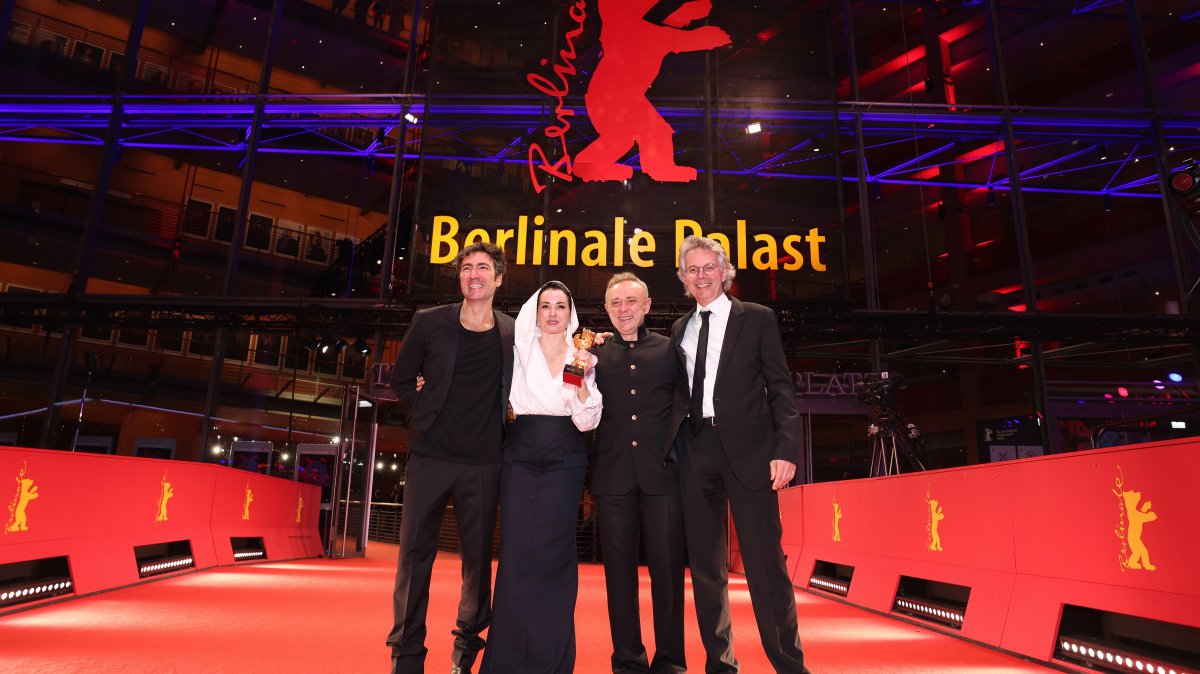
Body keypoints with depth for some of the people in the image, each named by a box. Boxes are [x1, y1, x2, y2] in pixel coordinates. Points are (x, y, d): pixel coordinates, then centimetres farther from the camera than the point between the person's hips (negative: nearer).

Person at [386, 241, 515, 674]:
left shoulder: (514, 334, 3)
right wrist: (425, 412, 4)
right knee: (415, 554, 3)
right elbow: (402, 380, 12)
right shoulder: (429, 322, 2)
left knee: (478, 557, 8)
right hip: (430, 456, 0)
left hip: (483, 464, 0)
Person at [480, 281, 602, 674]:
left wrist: (584, 379, -14)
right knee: (515, 554, -3)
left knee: (553, 556, -1)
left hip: (564, 464, 0)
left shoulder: (582, 357, 5)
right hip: (520, 460, 1)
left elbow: (586, 422, -1)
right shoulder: (519, 352, 7)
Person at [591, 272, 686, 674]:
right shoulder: (597, 354, 11)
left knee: (667, 567, 4)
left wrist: (677, 449, -4)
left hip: (661, 472, -1)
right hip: (614, 475, 1)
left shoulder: (669, 349, 9)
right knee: (619, 570, 8)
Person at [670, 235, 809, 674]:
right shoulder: (680, 329, 16)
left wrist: (785, 448, -11)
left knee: (765, 560, -3)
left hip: (747, 448, -4)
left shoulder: (757, 318, 5)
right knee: (705, 564, 9)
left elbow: (780, 387, -1)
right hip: (695, 450, 4)